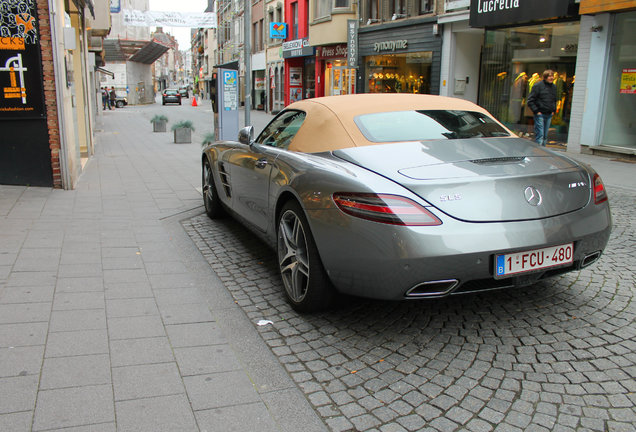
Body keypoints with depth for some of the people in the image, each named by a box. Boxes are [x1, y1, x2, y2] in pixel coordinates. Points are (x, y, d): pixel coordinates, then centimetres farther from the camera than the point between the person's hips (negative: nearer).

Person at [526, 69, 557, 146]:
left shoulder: (554, 87, 12)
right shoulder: (538, 86, -7)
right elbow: (530, 100, -9)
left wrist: (553, 110, 14)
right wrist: (536, 111, -12)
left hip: (549, 115, 6)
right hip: (540, 114, -6)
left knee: (545, 136, 10)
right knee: (540, 135, -10)